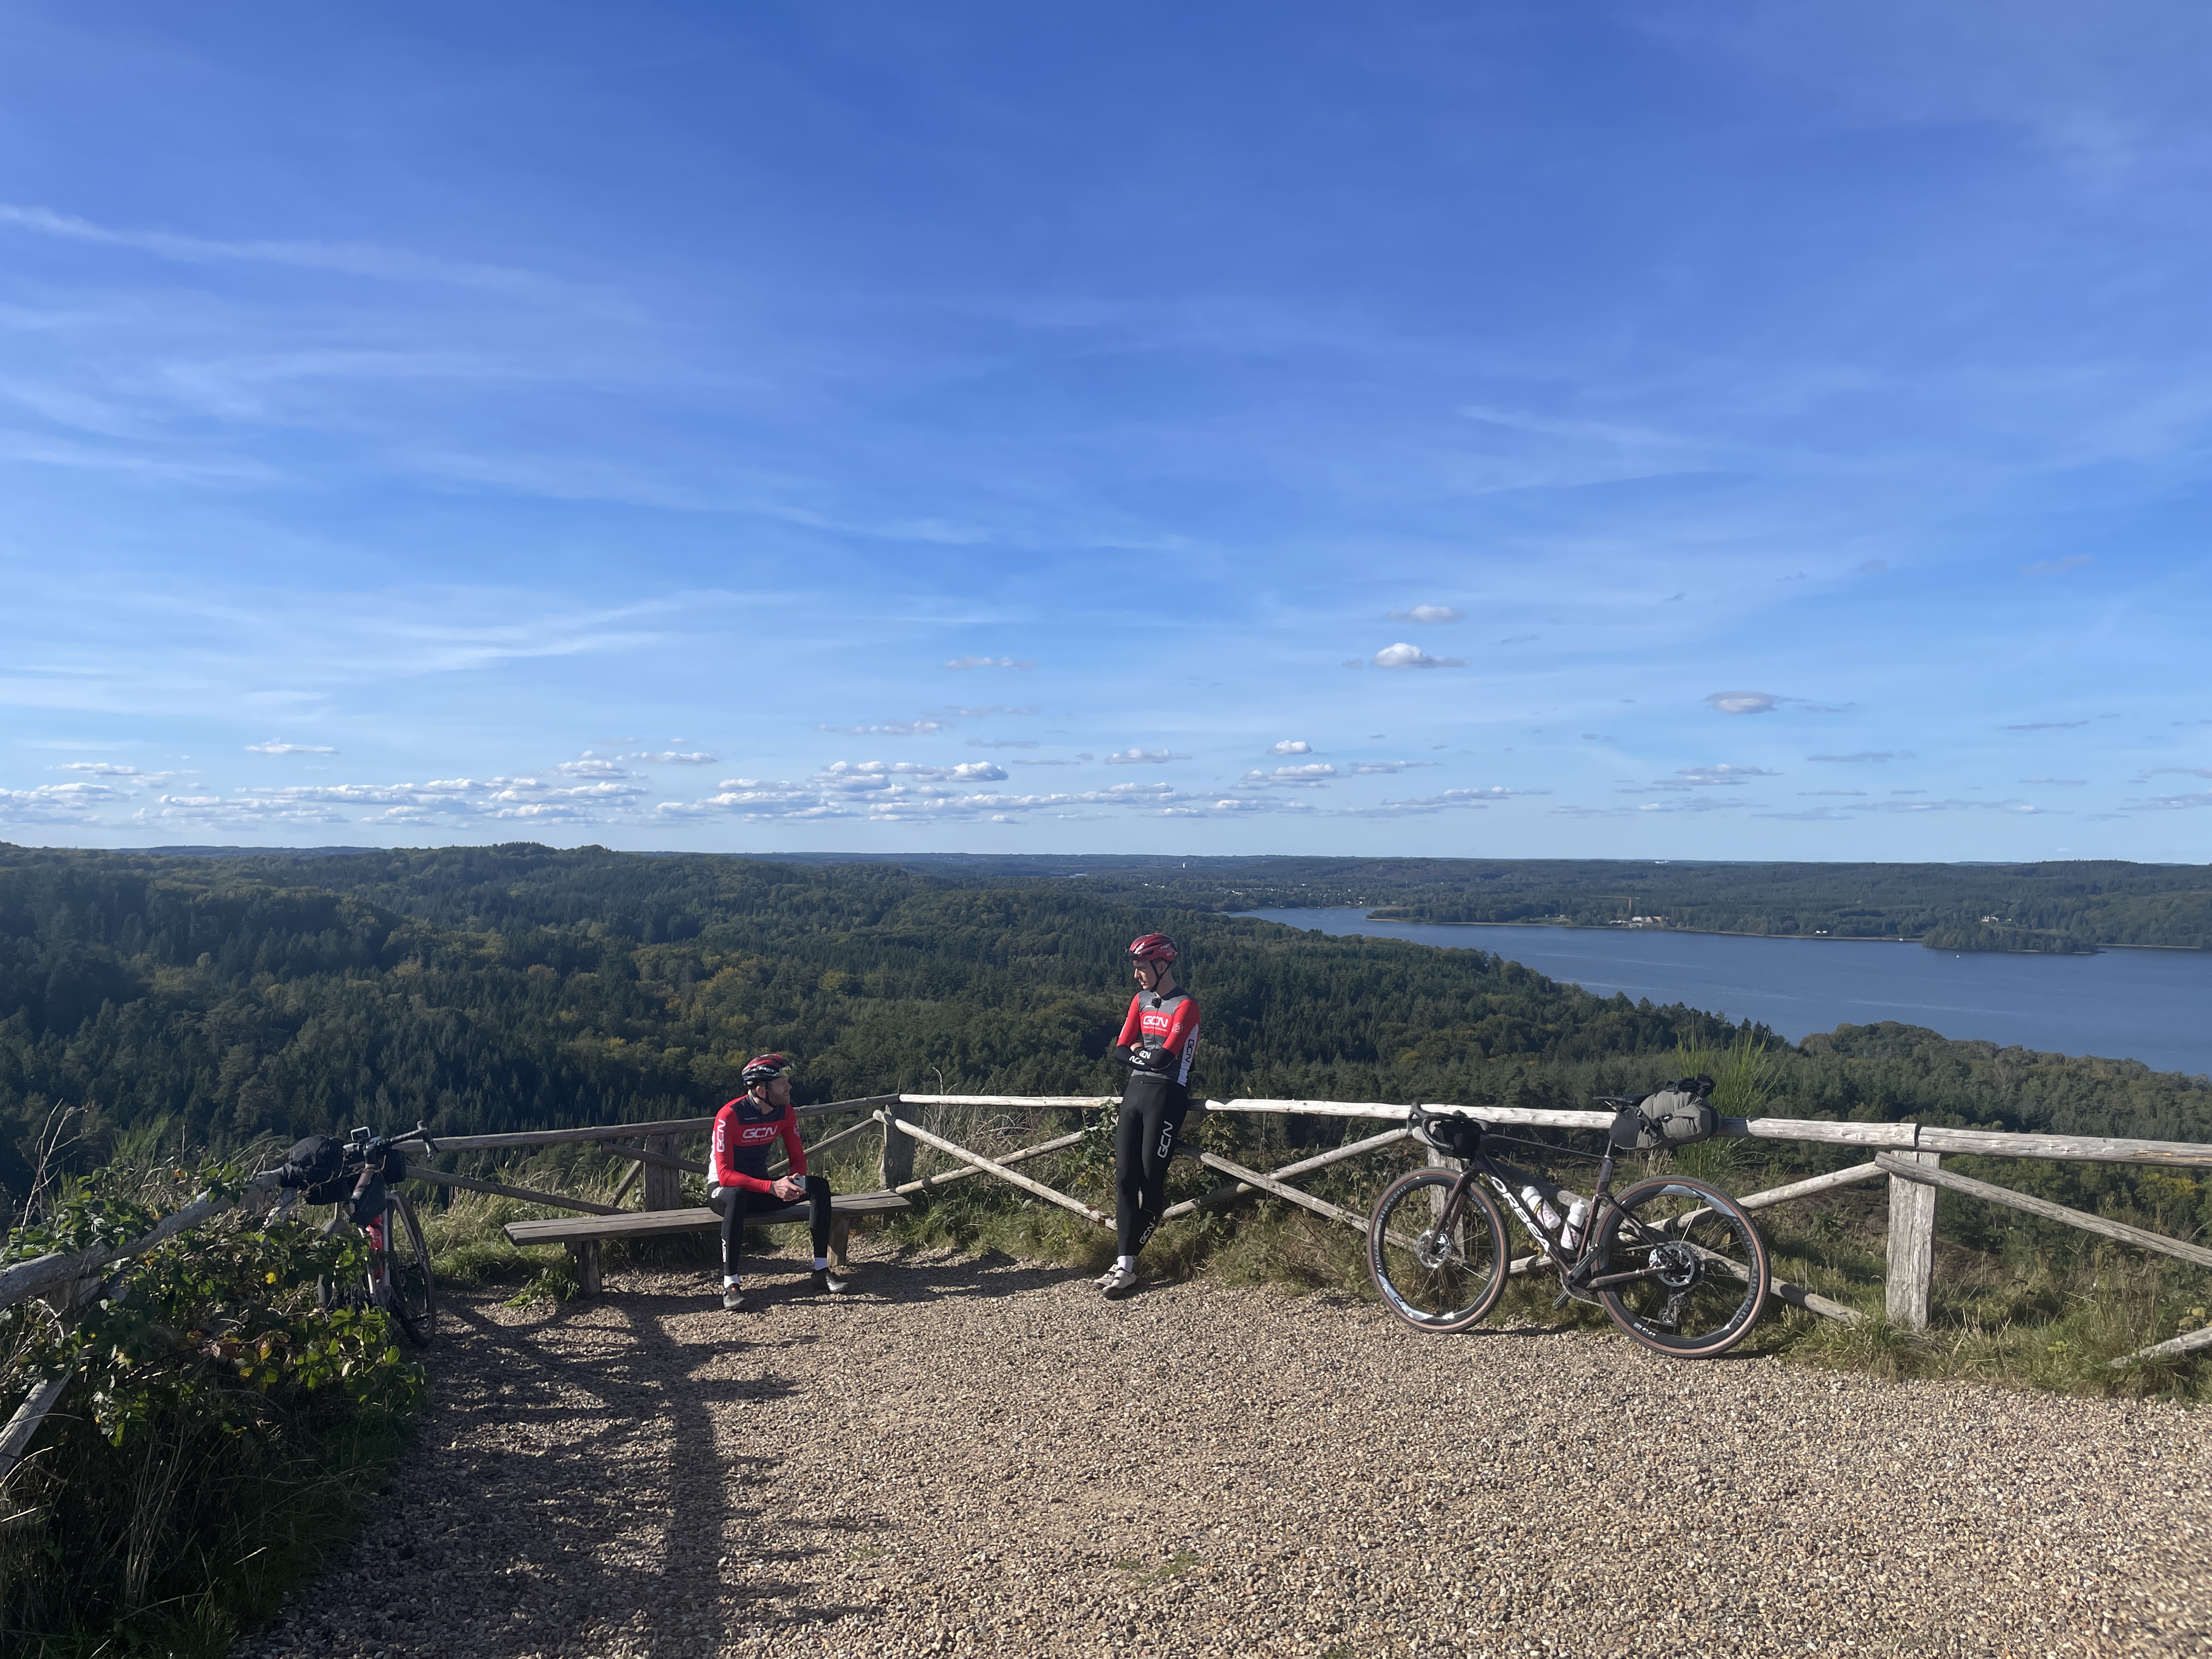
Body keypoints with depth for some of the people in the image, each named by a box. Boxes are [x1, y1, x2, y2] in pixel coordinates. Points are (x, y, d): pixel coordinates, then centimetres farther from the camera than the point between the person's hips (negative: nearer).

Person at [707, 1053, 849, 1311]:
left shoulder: (785, 1112, -5)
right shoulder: (729, 1116, -24)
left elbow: (797, 1156, 2)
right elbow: (725, 1174, -28)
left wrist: (796, 1179, -23)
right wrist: (772, 1187, -37)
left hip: (761, 1186, 6)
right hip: (724, 1189, -6)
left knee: (819, 1186, -15)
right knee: (737, 1196, -42)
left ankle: (822, 1271, -14)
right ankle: (730, 1284, -36)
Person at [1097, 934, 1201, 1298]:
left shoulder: (1185, 1006, -9)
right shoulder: (1140, 1000, 13)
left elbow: (1164, 1057, -18)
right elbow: (1123, 1049, 6)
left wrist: (1138, 1052, -1)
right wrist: (1150, 1055, -11)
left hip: (1166, 1094, -7)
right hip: (1136, 1090, 7)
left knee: (1151, 1179, -4)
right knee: (1124, 1177, -1)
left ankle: (1127, 1264, 8)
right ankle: (1124, 1264, -1)